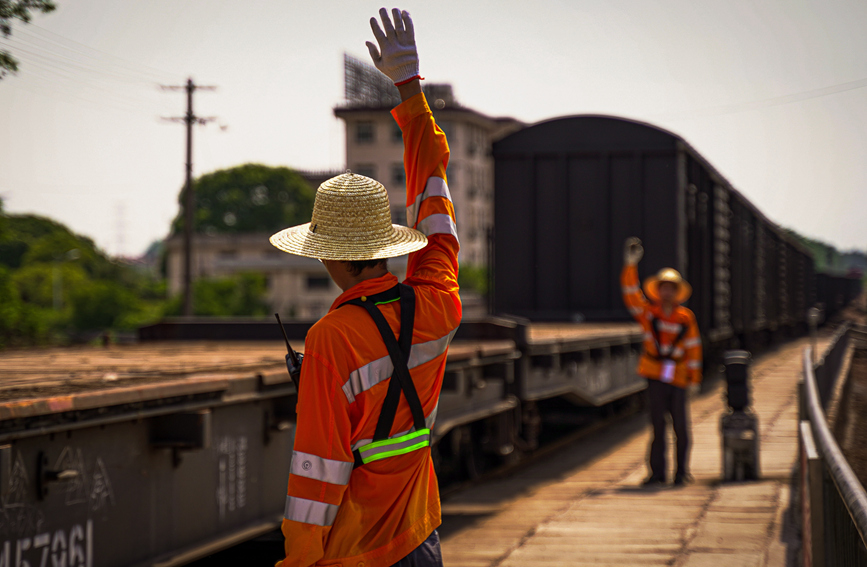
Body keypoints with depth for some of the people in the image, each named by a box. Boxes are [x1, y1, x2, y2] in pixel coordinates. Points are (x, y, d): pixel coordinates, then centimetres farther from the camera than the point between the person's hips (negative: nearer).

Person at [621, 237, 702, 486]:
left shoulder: (686, 318, 0)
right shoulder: (648, 312, 0)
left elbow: (693, 347, 5)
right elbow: (631, 294, -9)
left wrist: (695, 377, 5)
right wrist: (630, 265, -19)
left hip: (678, 378, 0)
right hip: (655, 376, 0)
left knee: (681, 425, 2)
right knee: (658, 424, 2)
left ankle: (681, 471, 14)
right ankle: (658, 472, 8)